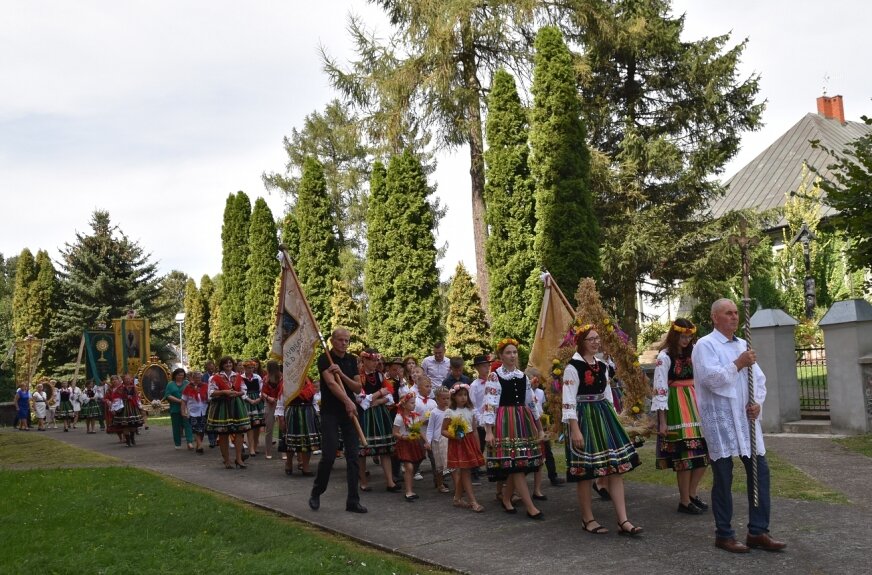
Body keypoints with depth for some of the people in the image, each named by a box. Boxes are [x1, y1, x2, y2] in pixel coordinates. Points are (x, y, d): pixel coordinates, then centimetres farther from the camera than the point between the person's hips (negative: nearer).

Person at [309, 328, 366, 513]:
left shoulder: (352, 360, 9)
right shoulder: (325, 359, -7)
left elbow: (358, 388, 3)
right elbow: (331, 383, -23)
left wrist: (342, 374, -13)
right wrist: (348, 401, -37)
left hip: (349, 412, 5)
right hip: (330, 412, -5)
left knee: (353, 456, 1)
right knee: (329, 455, -9)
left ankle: (353, 501, 5)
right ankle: (316, 493, 14)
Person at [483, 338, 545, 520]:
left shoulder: (523, 376, 13)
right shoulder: (494, 376, -5)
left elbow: (531, 403, 18)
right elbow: (489, 404, -10)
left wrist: (539, 428, 19)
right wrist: (489, 431, -16)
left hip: (524, 421, 6)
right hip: (505, 422, -6)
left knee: (516, 466, 6)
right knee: (515, 465, -9)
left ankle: (506, 498, 25)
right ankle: (531, 508, -8)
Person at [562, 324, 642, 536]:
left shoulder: (602, 366, 12)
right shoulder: (573, 368, -10)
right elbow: (569, 402, -14)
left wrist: (613, 421, 15)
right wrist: (575, 430, -19)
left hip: (604, 417, 7)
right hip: (584, 420, -7)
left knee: (616, 468, 1)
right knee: (585, 472, 1)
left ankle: (623, 521, 2)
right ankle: (588, 519, 16)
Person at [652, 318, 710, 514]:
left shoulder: (692, 353, 11)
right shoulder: (665, 357, -8)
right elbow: (660, 388, -11)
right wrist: (662, 421, -14)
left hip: (695, 404, 6)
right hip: (676, 407, -6)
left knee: (704, 451, 4)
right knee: (684, 454, -3)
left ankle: (692, 493, 21)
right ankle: (684, 501, 10)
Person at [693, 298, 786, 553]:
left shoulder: (743, 345, 16)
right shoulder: (705, 345, -6)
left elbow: (759, 379, 17)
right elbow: (710, 378, -19)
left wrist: (757, 402, 0)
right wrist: (738, 364, -16)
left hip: (745, 418, 7)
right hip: (720, 419, -7)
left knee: (760, 471, 4)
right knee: (723, 478, 0)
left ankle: (758, 532, 14)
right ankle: (724, 535, 11)